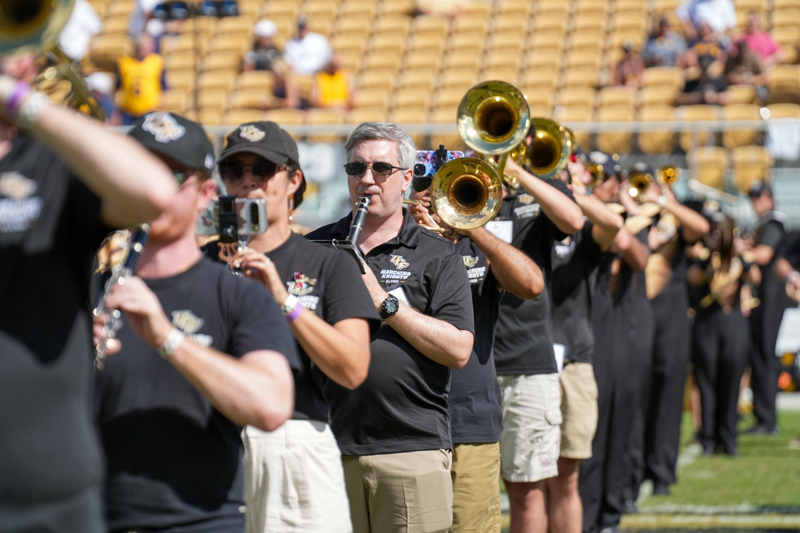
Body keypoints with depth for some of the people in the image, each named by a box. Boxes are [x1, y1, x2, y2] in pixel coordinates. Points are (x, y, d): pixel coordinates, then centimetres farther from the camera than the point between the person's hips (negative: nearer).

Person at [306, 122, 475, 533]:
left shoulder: (437, 256, 5)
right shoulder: (315, 249, 14)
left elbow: (458, 351, -7)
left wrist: (384, 302, -10)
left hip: (414, 448, -2)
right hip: (330, 448, 2)